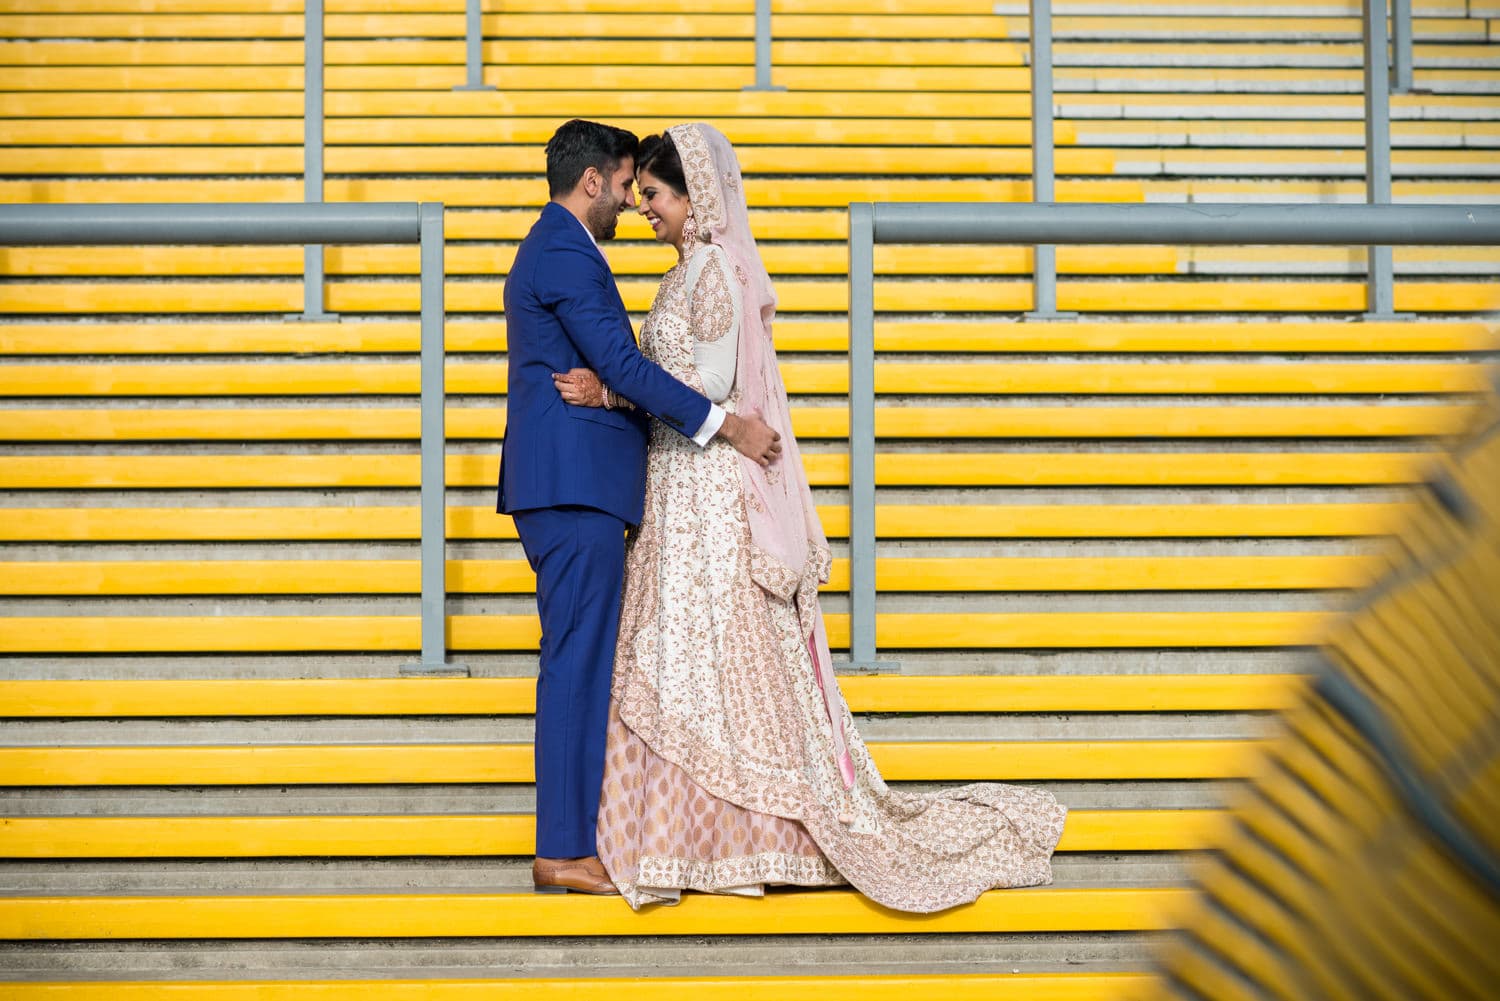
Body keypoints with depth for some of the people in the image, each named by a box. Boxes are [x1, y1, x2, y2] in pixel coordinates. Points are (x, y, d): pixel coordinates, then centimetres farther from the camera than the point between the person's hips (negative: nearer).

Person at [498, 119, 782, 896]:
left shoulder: (548, 249, 23)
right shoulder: (566, 254, -11)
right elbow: (622, 366, -18)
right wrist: (725, 426, -15)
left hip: (566, 488, 11)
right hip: (576, 484, -11)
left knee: (580, 664, 11)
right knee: (578, 664, -9)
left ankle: (571, 836, 14)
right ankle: (565, 850, -7)